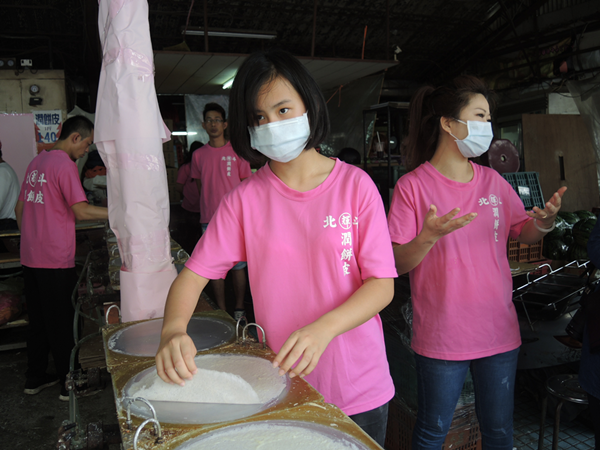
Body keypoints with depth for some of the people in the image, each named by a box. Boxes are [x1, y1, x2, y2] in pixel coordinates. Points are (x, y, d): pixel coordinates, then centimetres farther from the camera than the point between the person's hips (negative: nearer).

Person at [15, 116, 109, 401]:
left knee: (38, 321, 17)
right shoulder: (65, 164, -13)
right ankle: (69, 385, 13)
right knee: (62, 324, 2)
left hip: (30, 257, 8)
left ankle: (35, 379, 28)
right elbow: (82, 212, -20)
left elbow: (20, 208, 19)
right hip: (55, 260, -8)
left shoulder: (37, 161, 14)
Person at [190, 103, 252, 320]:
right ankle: (221, 311, 19)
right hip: (209, 220, 2)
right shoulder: (198, 155, 8)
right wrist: (209, 211, 9)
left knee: (238, 266, 2)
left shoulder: (237, 152, 1)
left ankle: (239, 309, 16)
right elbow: (200, 187, 15)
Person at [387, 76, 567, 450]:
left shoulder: (492, 180, 4)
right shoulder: (412, 186, -11)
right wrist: (428, 237, -31)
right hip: (441, 336, -4)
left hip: (499, 332, 5)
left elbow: (524, 233, 14)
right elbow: (397, 264, -13)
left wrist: (545, 222, -8)